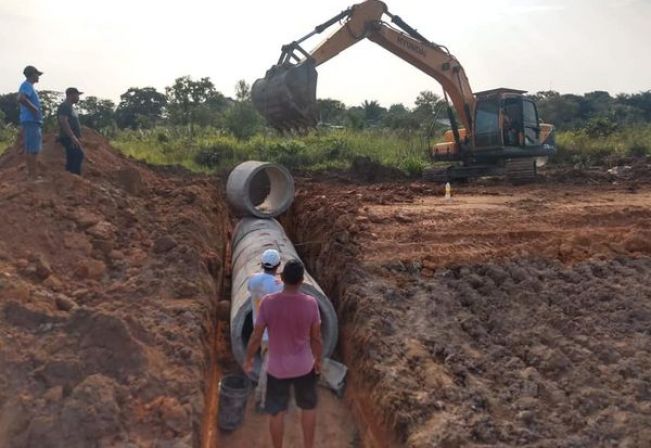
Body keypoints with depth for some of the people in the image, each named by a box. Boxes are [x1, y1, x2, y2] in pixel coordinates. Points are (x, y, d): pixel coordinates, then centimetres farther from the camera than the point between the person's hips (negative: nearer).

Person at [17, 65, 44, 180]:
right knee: (33, 150, -11)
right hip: (31, 121, -10)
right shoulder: (27, 85, -9)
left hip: (32, 121, 10)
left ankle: (31, 174, 18)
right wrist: (34, 109, -19)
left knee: (29, 149, 12)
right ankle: (34, 176, -12)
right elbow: (20, 99, -26)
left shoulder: (28, 86, 21)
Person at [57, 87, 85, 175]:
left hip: (72, 139, 10)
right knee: (79, 155, -18)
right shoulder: (64, 106, -9)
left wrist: (76, 138, 23)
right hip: (68, 138, -10)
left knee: (72, 159, 8)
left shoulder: (70, 107, 22)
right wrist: (73, 137, -26)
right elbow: (63, 121, -21)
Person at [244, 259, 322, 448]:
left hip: (277, 367, 0)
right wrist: (318, 359, 11)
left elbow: (256, 336, -12)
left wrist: (248, 359, 6)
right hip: (304, 366, 1)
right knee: (308, 407, 23)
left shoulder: (268, 302, -20)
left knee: (276, 412, 18)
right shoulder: (310, 303, -18)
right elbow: (316, 338, -7)